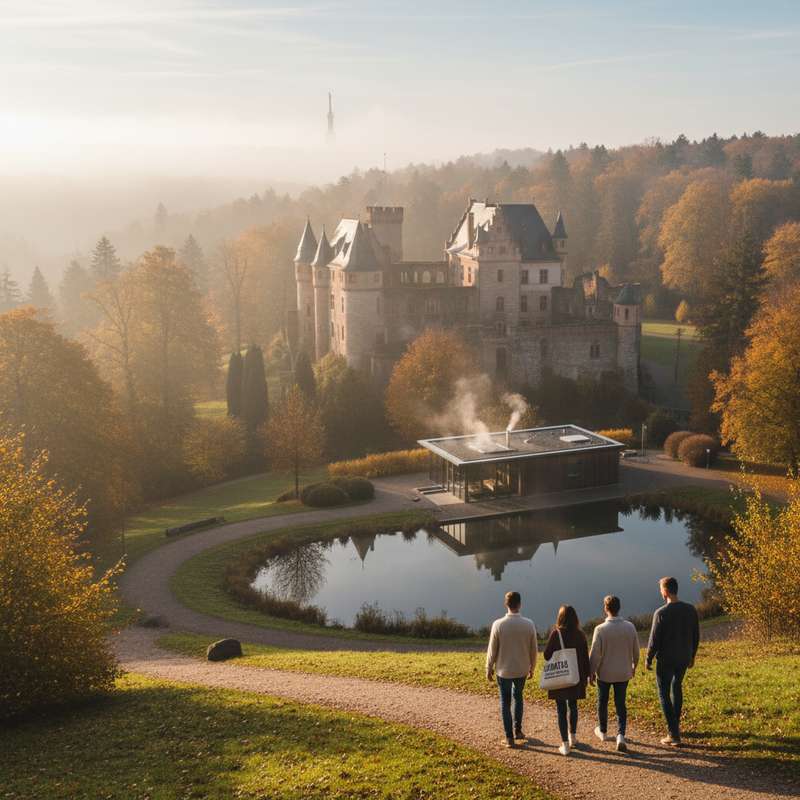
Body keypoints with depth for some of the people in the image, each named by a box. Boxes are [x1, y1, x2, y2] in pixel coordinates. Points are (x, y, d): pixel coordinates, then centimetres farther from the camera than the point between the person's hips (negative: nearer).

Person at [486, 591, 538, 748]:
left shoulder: (498, 624, -16)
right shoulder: (529, 624, -10)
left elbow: (492, 649, -8)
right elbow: (533, 649, -1)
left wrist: (489, 668, 6)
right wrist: (531, 667, 14)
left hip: (504, 670, -2)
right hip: (522, 669, 2)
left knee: (505, 702, 10)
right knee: (518, 697, 25)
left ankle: (509, 737, 9)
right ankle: (517, 730, 28)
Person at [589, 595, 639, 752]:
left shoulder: (600, 629, -19)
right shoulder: (630, 627, -8)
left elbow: (595, 654, -14)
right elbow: (635, 650, 3)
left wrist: (591, 672, -1)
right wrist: (634, 665, 21)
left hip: (604, 673, -2)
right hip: (623, 673, 2)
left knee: (602, 703, 18)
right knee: (621, 704, 10)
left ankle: (603, 732, 34)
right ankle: (621, 735, -6)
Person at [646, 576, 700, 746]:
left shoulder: (661, 613, -18)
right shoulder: (691, 610, -2)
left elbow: (654, 640, -14)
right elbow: (696, 636, 7)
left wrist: (648, 659, 0)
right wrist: (692, 656, 19)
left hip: (665, 660, -6)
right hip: (684, 658, 6)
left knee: (664, 694, 4)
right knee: (677, 687, 27)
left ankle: (674, 735, -1)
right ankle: (676, 724, 37)